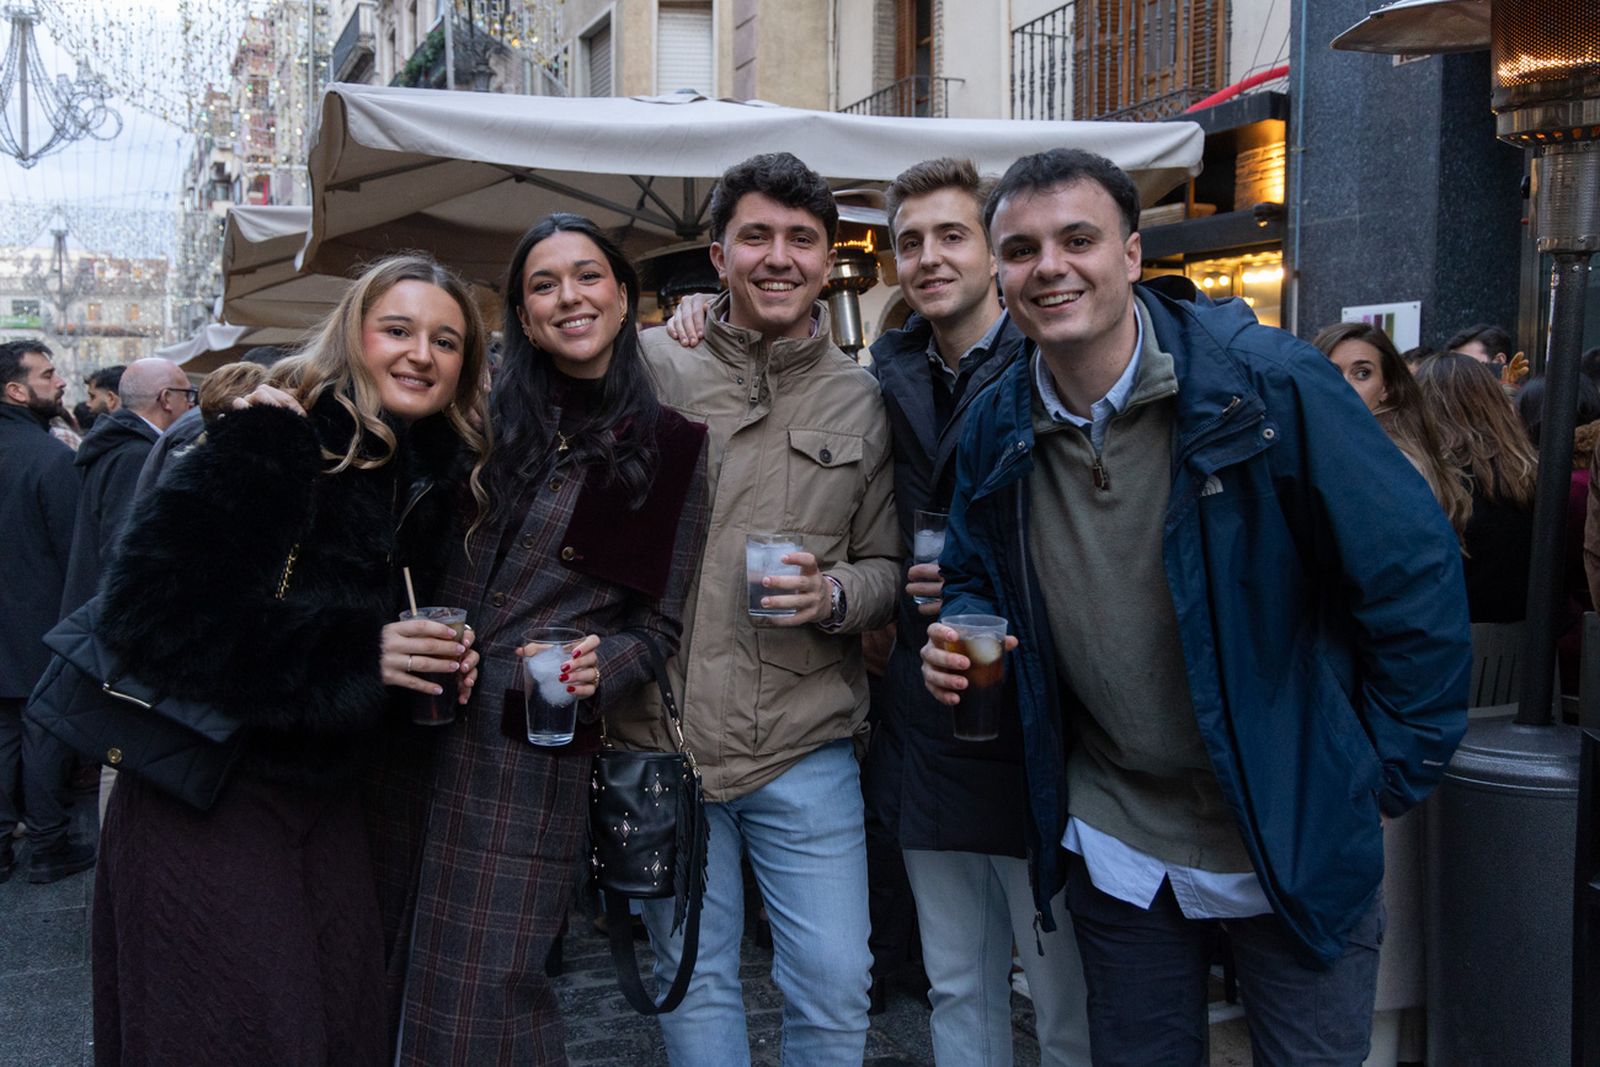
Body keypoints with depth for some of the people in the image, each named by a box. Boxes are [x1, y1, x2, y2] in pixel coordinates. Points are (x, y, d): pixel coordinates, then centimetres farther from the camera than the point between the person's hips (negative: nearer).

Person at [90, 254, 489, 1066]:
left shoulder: (431, 474, 5)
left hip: (323, 800, 7)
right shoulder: (271, 441, -17)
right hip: (204, 804, -7)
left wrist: (442, 663, -7)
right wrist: (356, 654, -26)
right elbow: (149, 608, -24)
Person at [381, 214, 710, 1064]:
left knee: (489, 992, 2)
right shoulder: (489, 417, 7)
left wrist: (600, 673, -16)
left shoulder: (667, 446, 1)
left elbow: (661, 621, 2)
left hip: (540, 743, -3)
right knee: (407, 968, 11)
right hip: (424, 723, 3)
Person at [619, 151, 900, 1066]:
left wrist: (834, 596, -13)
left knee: (835, 989, 8)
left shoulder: (865, 402, 3)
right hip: (663, 739, 0)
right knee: (695, 982, 15)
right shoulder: (653, 371, -1)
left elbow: (891, 569, 8)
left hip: (806, 750, 1)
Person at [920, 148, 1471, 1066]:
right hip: (1118, 846, 4)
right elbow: (975, 577, 14)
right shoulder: (995, 429, -3)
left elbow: (1414, 574, -12)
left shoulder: (1268, 383, -17)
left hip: (1295, 839, -3)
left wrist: (1390, 773, -8)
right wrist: (964, 636, -9)